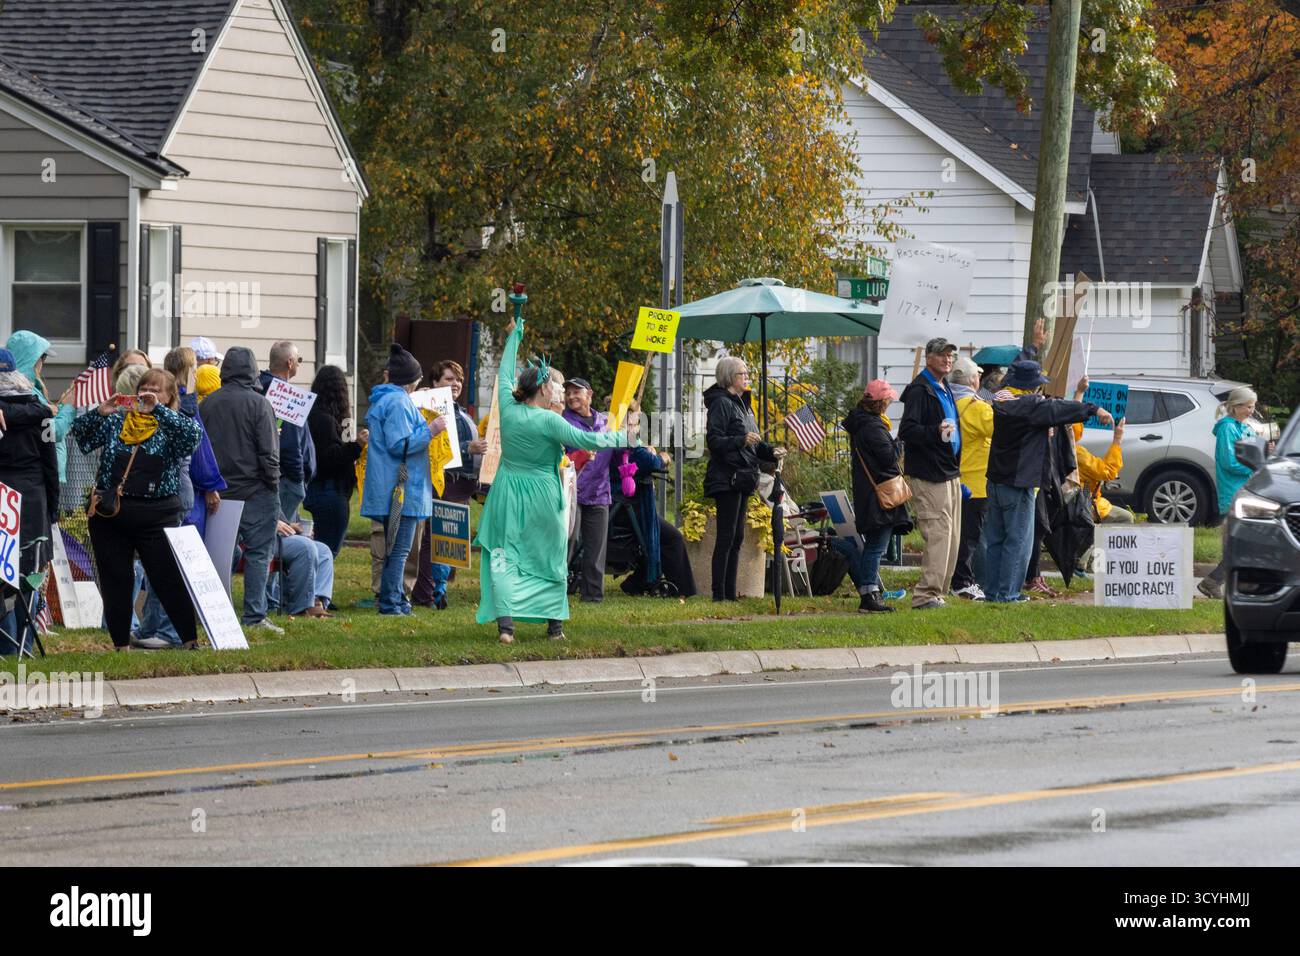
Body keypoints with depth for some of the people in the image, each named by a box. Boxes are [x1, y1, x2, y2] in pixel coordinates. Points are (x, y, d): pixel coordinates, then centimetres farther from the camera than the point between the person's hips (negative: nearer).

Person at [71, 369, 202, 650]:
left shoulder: (172, 425, 4)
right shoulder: (116, 421, 11)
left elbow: (192, 434, -18)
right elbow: (81, 435, 1)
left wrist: (158, 409, -21)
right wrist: (100, 412, -14)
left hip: (157, 515, -3)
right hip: (109, 511, 3)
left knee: (170, 580, -5)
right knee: (114, 582, 5)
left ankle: (191, 640, 2)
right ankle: (121, 645, 12)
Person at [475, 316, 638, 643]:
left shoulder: (508, 409, -4)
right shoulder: (548, 420, -15)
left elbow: (505, 375, 12)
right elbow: (586, 440, -17)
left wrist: (514, 337, 26)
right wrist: (624, 437, -3)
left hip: (509, 495, 3)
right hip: (541, 497, -2)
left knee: (505, 557, -2)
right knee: (551, 558, 13)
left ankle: (505, 622, -20)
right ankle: (555, 623, 18)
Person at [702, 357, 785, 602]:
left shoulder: (742, 404, 19)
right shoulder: (721, 403, -10)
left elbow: (753, 444, 26)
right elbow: (714, 441, -18)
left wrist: (771, 452, 9)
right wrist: (741, 440, -31)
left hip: (742, 479, 10)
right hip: (726, 478, -10)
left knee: (736, 538, 11)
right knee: (726, 537, -10)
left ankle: (730, 593, 14)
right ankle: (719, 594, -10)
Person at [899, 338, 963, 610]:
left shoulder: (945, 389, 18)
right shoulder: (920, 390, -12)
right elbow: (907, 430, -21)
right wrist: (935, 432, -34)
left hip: (949, 473, 10)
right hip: (928, 475, -10)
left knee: (952, 537, 10)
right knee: (938, 535, -14)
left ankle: (936, 592, 15)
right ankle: (925, 595, -14)